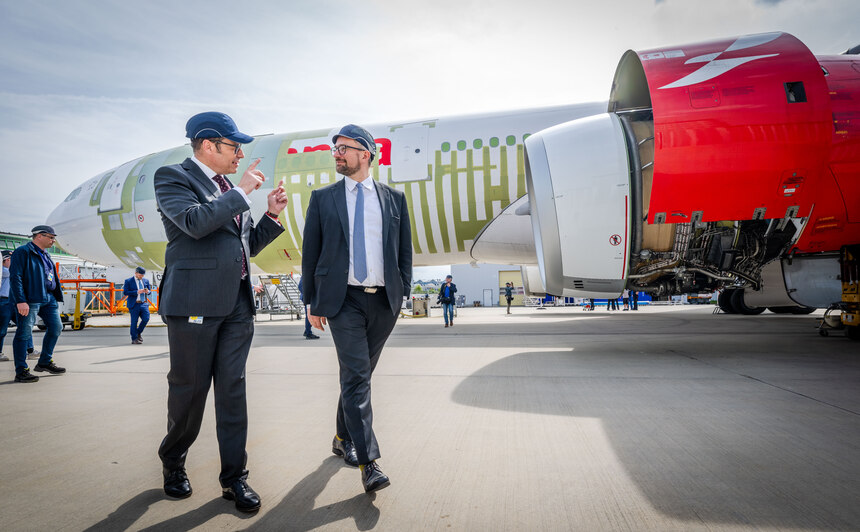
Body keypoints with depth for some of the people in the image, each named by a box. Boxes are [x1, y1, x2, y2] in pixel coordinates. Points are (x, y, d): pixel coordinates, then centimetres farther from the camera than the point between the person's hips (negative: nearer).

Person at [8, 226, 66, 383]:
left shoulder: (45, 255, 19)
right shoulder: (23, 252, -7)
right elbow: (15, 277, -14)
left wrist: (57, 297, 17)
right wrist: (20, 301, -21)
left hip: (48, 298, 9)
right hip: (29, 299, -9)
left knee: (56, 327, 10)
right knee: (24, 333, -3)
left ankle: (44, 362, 24)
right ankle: (21, 372, 3)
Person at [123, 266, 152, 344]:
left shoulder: (146, 281, 12)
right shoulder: (128, 281, 0)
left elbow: (150, 289, 21)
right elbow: (125, 292, -8)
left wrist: (148, 291, -4)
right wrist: (137, 292, -18)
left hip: (144, 303, 4)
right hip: (134, 304, -4)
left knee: (146, 318, -8)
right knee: (134, 322, 1)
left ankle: (139, 332, 19)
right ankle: (134, 339, 12)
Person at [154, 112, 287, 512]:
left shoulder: (230, 191, 18)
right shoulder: (172, 177, -1)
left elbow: (248, 246, 20)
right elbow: (194, 222, -20)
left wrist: (271, 215, 6)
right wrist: (242, 191, -12)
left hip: (237, 303, 6)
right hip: (194, 303, -5)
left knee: (232, 388, 6)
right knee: (189, 388, 7)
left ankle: (234, 478, 15)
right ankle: (173, 462, 33)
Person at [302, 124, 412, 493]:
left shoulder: (394, 199, 9)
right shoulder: (322, 198, 7)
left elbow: (405, 250, 11)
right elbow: (311, 252, 7)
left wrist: (403, 293, 4)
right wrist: (313, 301, 4)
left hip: (383, 301, 2)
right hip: (343, 300, -2)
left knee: (360, 375, 13)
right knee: (356, 376, -9)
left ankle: (343, 438, 32)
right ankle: (368, 462, -5)